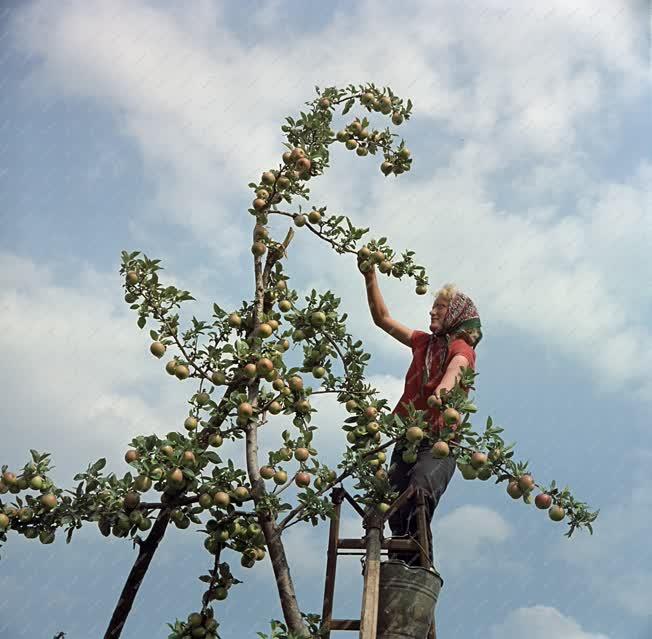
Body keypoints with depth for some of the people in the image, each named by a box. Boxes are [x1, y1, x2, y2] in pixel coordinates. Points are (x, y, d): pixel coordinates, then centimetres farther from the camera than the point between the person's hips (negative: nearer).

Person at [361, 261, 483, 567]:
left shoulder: (462, 348, 3)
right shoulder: (424, 342, 22)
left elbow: (455, 368, -21)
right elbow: (382, 318, 28)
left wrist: (444, 388, -43)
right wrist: (371, 278, 20)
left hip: (439, 440, -6)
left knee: (420, 491, -31)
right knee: (395, 509, -11)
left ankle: (419, 568, -35)